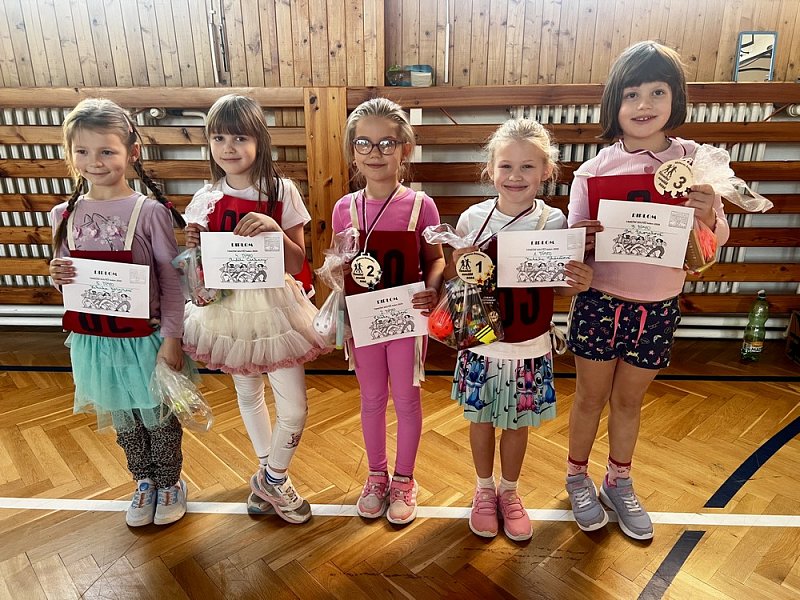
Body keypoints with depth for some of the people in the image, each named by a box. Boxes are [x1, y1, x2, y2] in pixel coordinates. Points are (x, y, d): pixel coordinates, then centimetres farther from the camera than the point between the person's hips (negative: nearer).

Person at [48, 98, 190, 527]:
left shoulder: (150, 212, -13)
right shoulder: (65, 214, 1)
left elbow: (171, 281, -11)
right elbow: (67, 277, 12)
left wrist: (172, 338, -13)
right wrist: (57, 276, -11)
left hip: (144, 338, -4)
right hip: (93, 338, 4)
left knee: (158, 414, 13)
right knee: (122, 418, 20)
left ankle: (170, 481, 37)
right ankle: (144, 480, 42)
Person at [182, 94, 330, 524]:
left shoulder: (282, 192, -8)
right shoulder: (205, 200, 0)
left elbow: (297, 263, -8)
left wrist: (274, 229, -25)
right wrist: (193, 248, -16)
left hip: (275, 307, -2)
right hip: (229, 308, 3)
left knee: (294, 407, -2)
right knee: (248, 394, 18)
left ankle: (271, 478, 27)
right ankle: (271, 475, 41)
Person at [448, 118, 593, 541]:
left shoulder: (554, 222, -8)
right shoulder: (473, 219, -8)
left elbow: (559, 288, -1)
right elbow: (451, 277, 0)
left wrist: (579, 284, -21)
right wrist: (461, 267, -22)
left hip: (530, 348, 0)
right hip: (481, 344, 0)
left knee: (518, 423, 17)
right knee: (481, 419, 16)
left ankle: (509, 493, 43)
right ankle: (484, 491, 42)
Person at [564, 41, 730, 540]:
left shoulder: (696, 162, -3)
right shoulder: (593, 171, -8)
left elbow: (717, 242, 0)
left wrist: (708, 218, -22)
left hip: (659, 307, 2)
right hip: (601, 302, -1)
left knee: (629, 400, 18)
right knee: (591, 396, 14)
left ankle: (619, 483, 40)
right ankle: (578, 477, 37)